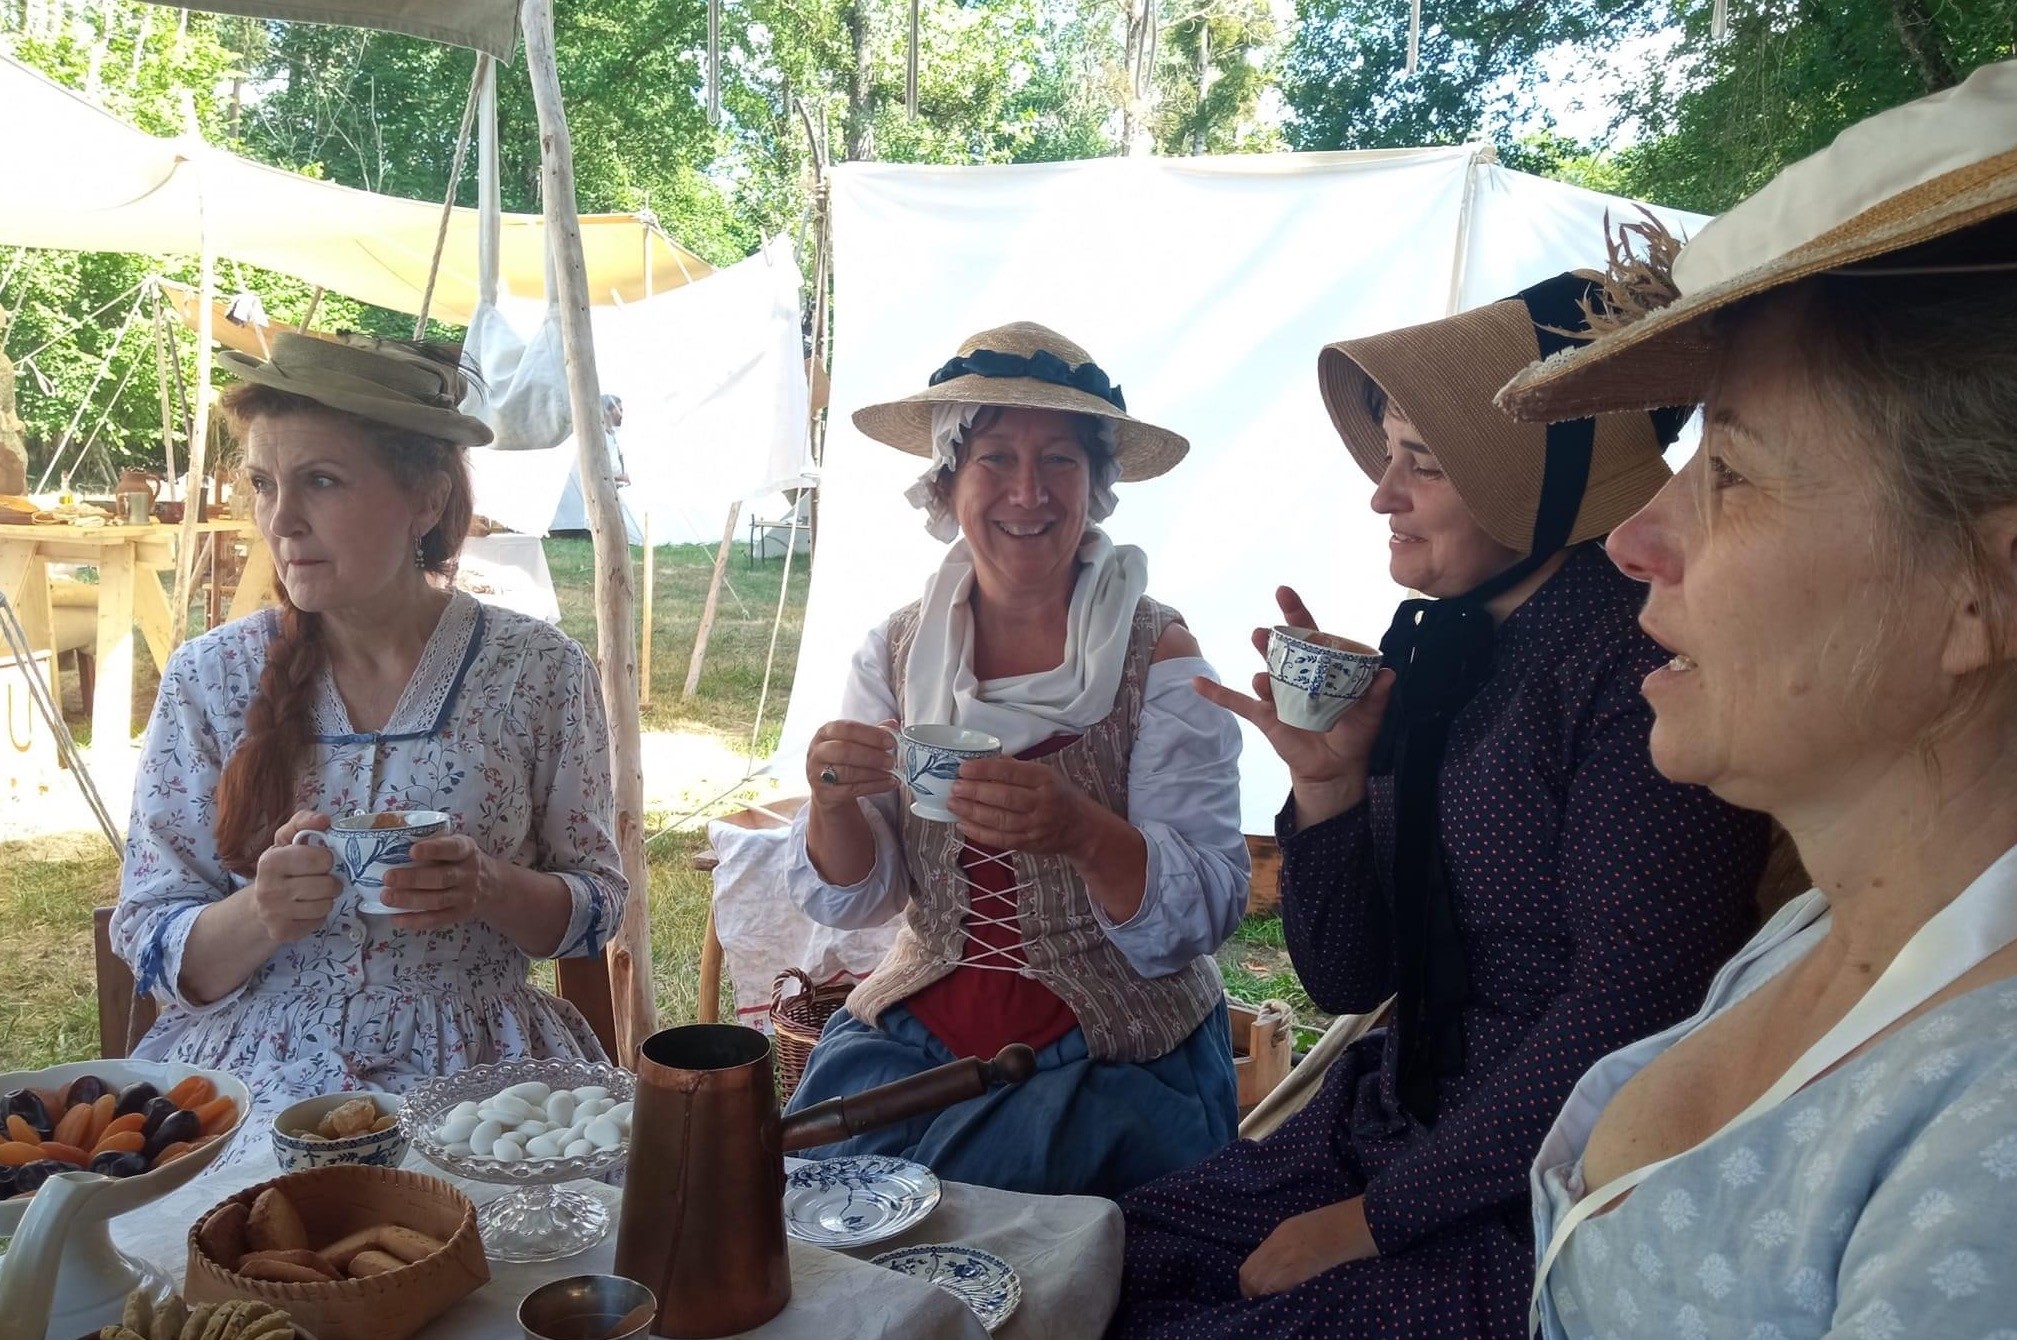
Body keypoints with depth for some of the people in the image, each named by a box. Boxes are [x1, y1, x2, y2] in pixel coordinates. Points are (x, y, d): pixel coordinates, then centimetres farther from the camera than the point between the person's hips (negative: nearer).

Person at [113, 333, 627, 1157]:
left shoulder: (536, 670, -3)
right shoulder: (209, 678, 0)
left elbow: (597, 906, 4)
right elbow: (151, 948, 2)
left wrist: (490, 888, -17)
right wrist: (258, 916, -20)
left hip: (473, 1078, -1)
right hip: (255, 1082, 1)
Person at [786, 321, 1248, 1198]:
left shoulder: (1157, 657, -8)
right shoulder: (895, 654, 3)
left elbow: (1208, 911, -15)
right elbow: (850, 898, 1)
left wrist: (1083, 831, -35)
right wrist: (833, 802, -21)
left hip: (1113, 1057, -3)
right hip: (916, 1027, 4)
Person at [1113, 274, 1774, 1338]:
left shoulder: (1635, 665, -16)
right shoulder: (1435, 654, 5)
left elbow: (1628, 1015, -20)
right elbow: (1348, 980, 6)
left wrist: (1377, 1215, -13)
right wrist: (1327, 776, -10)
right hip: (1388, 1126, 6)